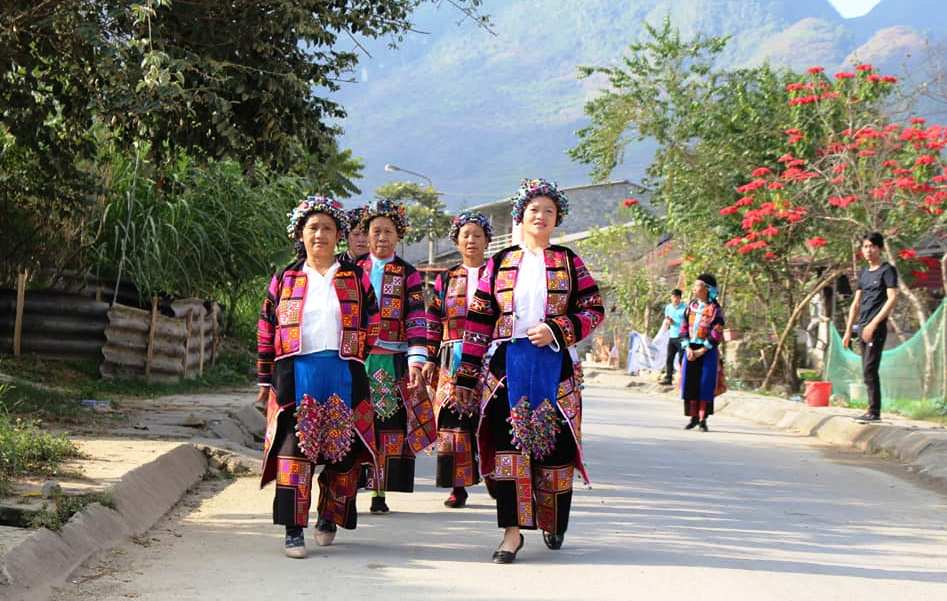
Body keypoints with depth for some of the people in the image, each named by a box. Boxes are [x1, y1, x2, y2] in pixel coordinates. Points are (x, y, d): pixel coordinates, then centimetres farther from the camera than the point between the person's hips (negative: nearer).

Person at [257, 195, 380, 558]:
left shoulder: (355, 279, 10)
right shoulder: (285, 279, 11)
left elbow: (371, 326, 11)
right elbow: (266, 330, 13)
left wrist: (353, 365, 5)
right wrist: (265, 379, 10)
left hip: (343, 375, 1)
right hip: (295, 375, 0)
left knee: (342, 451, 3)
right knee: (293, 449, -10)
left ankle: (330, 519, 24)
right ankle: (294, 530, -9)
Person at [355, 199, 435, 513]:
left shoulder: (408, 274, 6)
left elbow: (416, 320, -2)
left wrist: (416, 361, -12)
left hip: (393, 362, -1)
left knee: (388, 423, -3)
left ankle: (380, 492, 2)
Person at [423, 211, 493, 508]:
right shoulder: (446, 279, 15)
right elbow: (433, 321, 13)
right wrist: (430, 358, 5)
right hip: (453, 359, 2)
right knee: (453, 420, -5)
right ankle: (458, 486, 1)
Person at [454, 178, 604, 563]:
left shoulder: (568, 262, 9)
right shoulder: (499, 264, 10)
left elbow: (594, 310, 4)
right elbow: (478, 321, 8)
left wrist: (556, 329, -12)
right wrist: (467, 374, 3)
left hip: (553, 364, 0)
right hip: (507, 365, 0)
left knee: (554, 442, 3)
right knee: (507, 442, -8)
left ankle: (554, 522, 23)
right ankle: (512, 530, -6)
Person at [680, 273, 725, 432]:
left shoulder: (715, 309, -7)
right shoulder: (691, 306, 9)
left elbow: (716, 334, -11)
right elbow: (684, 328, 7)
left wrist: (701, 351, -15)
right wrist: (688, 349, -6)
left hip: (707, 351, -4)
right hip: (691, 350, 4)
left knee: (705, 385, -4)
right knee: (689, 383, 1)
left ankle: (703, 419, 2)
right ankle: (694, 417, 12)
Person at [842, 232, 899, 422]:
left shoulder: (887, 270, -4)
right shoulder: (863, 272, 17)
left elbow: (892, 299, -14)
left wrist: (873, 324, -19)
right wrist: (848, 331, 15)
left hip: (877, 328, -8)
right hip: (863, 328, 8)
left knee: (869, 370, -11)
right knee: (868, 371, 9)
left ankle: (874, 411, -8)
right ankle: (872, 410, 13)